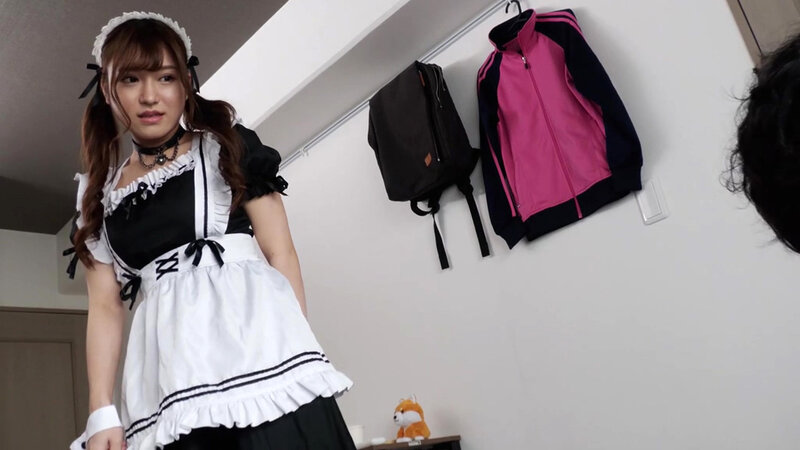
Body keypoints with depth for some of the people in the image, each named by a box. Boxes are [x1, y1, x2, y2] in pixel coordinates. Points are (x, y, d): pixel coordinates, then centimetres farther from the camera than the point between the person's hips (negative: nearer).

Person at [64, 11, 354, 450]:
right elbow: (105, 306, 12)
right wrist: (101, 412, 2)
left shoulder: (227, 146, 6)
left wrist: (297, 359, -7)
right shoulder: (100, 193, 15)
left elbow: (280, 254, 0)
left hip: (259, 355, -3)